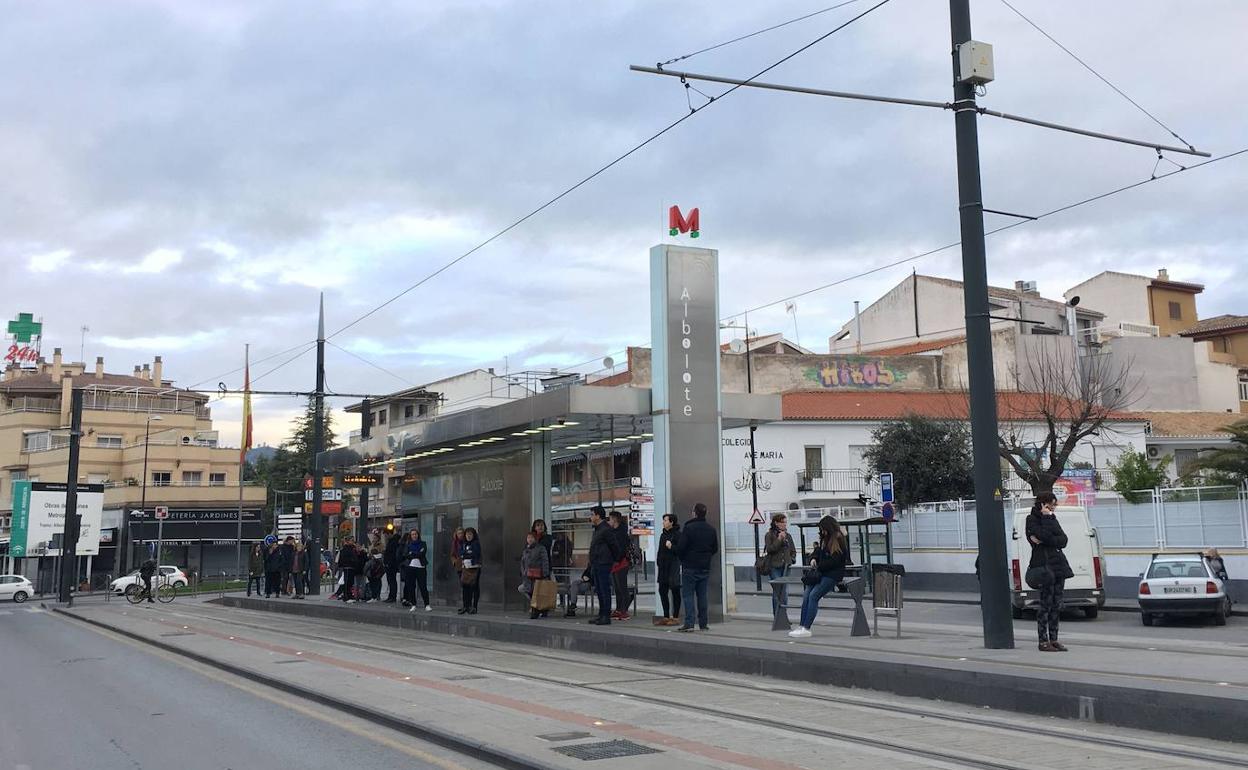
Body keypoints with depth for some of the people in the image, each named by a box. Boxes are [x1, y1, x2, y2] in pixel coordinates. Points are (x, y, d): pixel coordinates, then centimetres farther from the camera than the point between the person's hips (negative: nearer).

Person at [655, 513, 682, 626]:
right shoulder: (663, 535, 15)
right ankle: (666, 617, 16)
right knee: (662, 591, 8)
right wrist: (658, 564, 16)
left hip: (673, 566, -8)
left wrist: (672, 547, -26)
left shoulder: (677, 534, -8)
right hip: (663, 566, 8)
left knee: (675, 591, -1)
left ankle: (676, 617, 4)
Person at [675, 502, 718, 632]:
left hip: (690, 567, -5)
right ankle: (704, 623, 12)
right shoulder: (712, 530, 6)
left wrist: (682, 558, 6)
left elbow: (680, 547, -13)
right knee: (702, 595, 11)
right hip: (705, 568, 5)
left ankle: (689, 623, -9)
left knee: (688, 594, -2)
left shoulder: (689, 528, -12)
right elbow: (715, 549, 11)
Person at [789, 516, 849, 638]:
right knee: (806, 596, -6)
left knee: (813, 596, -18)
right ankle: (801, 626, -4)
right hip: (821, 572, 8)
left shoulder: (840, 540, -10)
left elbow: (834, 561, -15)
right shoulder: (825, 538, 15)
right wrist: (813, 558, -1)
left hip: (833, 574, -8)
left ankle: (806, 628, -18)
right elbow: (818, 550, 21)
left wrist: (819, 566, -10)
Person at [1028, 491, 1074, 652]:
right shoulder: (1032, 519, -2)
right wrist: (1047, 518, -10)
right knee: (1046, 604, -7)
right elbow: (1044, 535, -19)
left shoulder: (1052, 518, 17)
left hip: (1058, 565, 7)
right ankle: (1043, 641, -3)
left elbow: (1063, 541, 4)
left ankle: (1053, 639, 12)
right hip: (1044, 565, -7)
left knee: (1056, 604, 7)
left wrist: (1043, 540, -10)